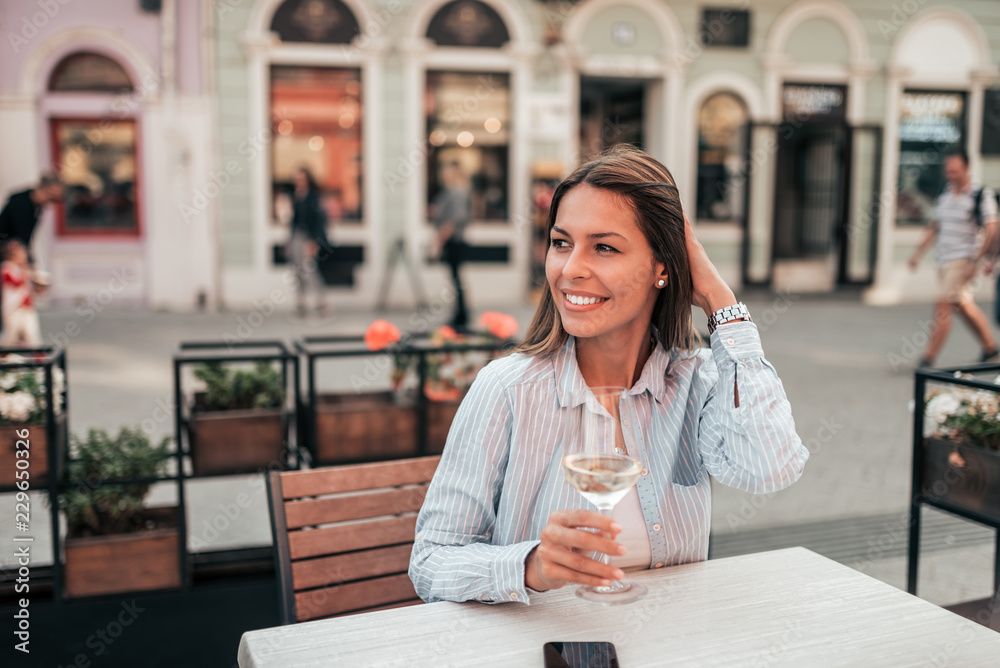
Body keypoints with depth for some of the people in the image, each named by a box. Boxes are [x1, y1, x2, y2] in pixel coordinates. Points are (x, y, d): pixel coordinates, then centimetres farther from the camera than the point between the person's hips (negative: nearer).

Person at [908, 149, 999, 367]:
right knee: (964, 307, 15)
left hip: (963, 259, -7)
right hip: (943, 259, 7)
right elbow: (934, 227, 18)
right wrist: (918, 252, 11)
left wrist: (975, 262, -19)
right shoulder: (945, 194, 10)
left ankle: (928, 359, -9)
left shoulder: (981, 194, -9)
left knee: (942, 306, -12)